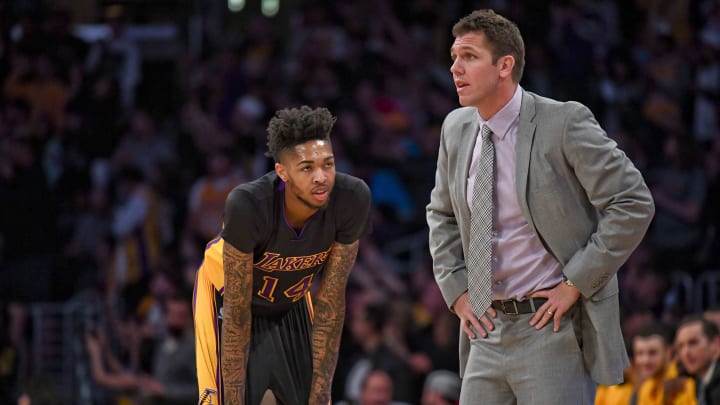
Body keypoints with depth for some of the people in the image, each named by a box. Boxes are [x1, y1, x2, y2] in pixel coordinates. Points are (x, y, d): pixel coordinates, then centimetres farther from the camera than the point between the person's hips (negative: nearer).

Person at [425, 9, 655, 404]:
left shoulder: (564, 122, -12)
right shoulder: (456, 128, 8)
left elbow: (634, 205, -13)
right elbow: (442, 213, 24)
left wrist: (575, 284, -13)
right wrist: (456, 290, 10)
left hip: (553, 328, -6)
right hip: (489, 329, 6)